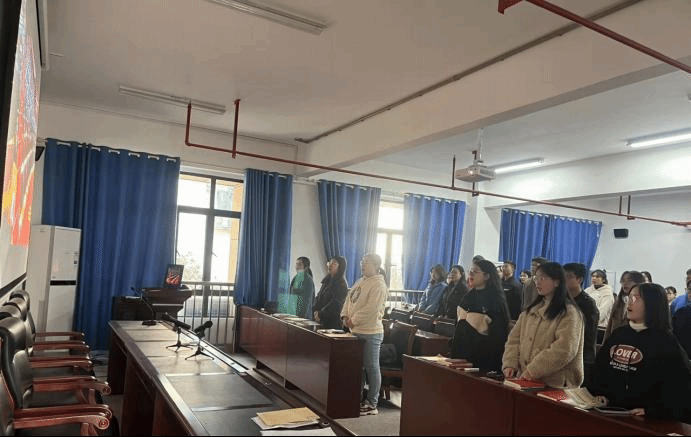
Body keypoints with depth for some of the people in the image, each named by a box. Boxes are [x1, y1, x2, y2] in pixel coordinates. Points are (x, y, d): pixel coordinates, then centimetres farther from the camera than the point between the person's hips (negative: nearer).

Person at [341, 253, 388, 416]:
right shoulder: (360, 282, 16)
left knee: (371, 367, 0)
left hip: (370, 332, -9)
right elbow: (349, 299, 17)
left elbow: (371, 308, -21)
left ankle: (372, 404, 10)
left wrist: (354, 320, -16)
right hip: (356, 331, 9)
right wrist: (345, 316, 1)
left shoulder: (378, 285, -13)